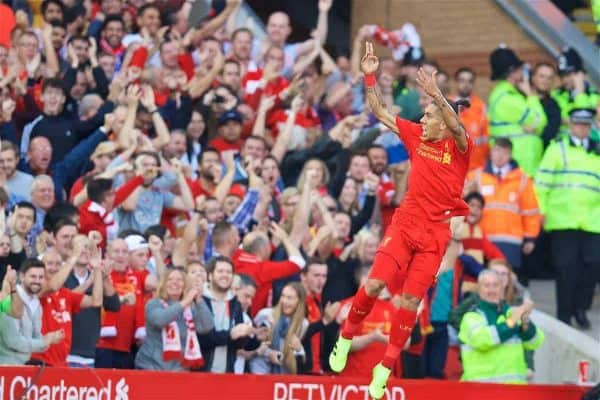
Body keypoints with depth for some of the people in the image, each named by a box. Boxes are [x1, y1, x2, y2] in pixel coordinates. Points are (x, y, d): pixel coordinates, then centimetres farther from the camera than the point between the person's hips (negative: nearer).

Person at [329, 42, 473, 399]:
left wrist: (436, 94, -45)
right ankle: (346, 337, 12)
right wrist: (370, 77, 1)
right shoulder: (417, 137, 6)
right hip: (405, 224, 3)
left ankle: (385, 369, 8)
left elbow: (456, 128, -30)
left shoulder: (459, 147, -7)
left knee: (411, 299, -3)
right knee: (375, 283, -12)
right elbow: (381, 112, 12)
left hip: (436, 234, -3)